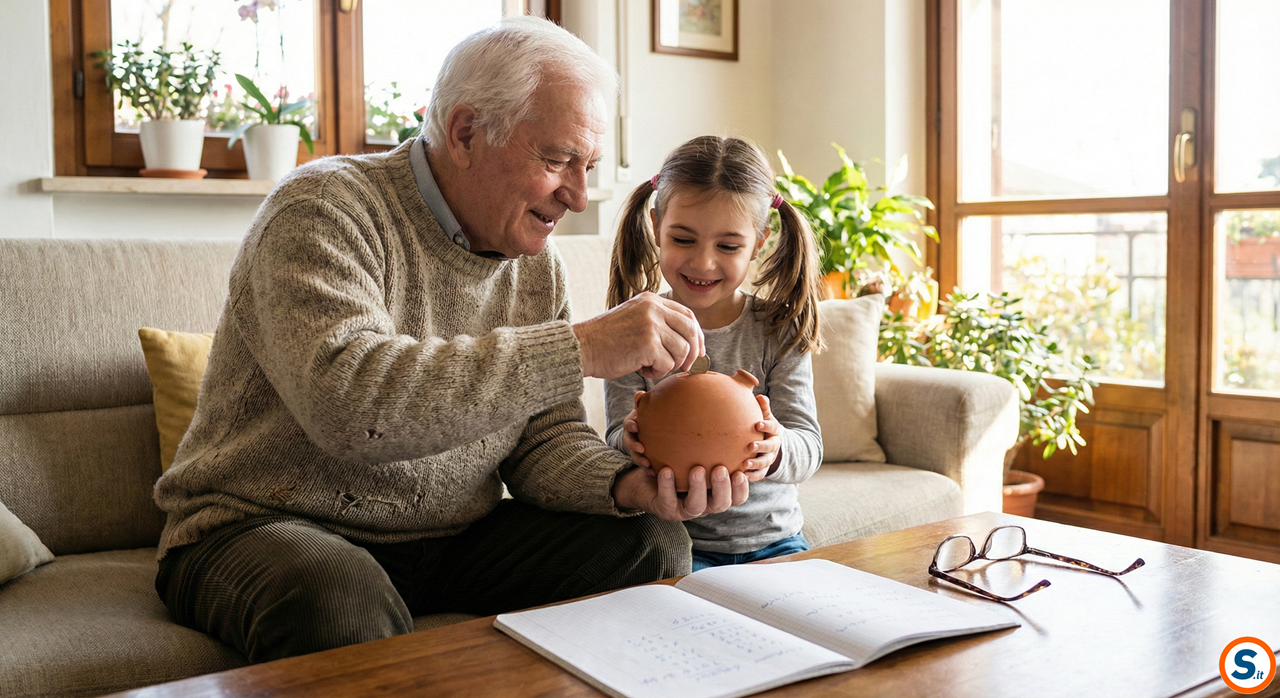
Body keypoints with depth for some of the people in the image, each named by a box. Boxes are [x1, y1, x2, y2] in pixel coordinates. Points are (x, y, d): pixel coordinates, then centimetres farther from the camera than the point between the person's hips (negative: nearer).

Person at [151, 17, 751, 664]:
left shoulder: (536, 265, 6)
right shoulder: (323, 209, -17)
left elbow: (546, 436, 4)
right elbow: (346, 399, -34)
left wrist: (626, 484, -19)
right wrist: (579, 349, -35)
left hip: (451, 538, 6)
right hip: (263, 528, -5)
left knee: (648, 540, -11)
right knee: (341, 601, -39)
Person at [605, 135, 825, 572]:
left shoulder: (779, 331, -1)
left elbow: (808, 446, -7)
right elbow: (618, 439, -4)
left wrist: (775, 451, -32)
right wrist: (632, 441, -30)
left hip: (771, 540, 2)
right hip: (675, 544, -2)